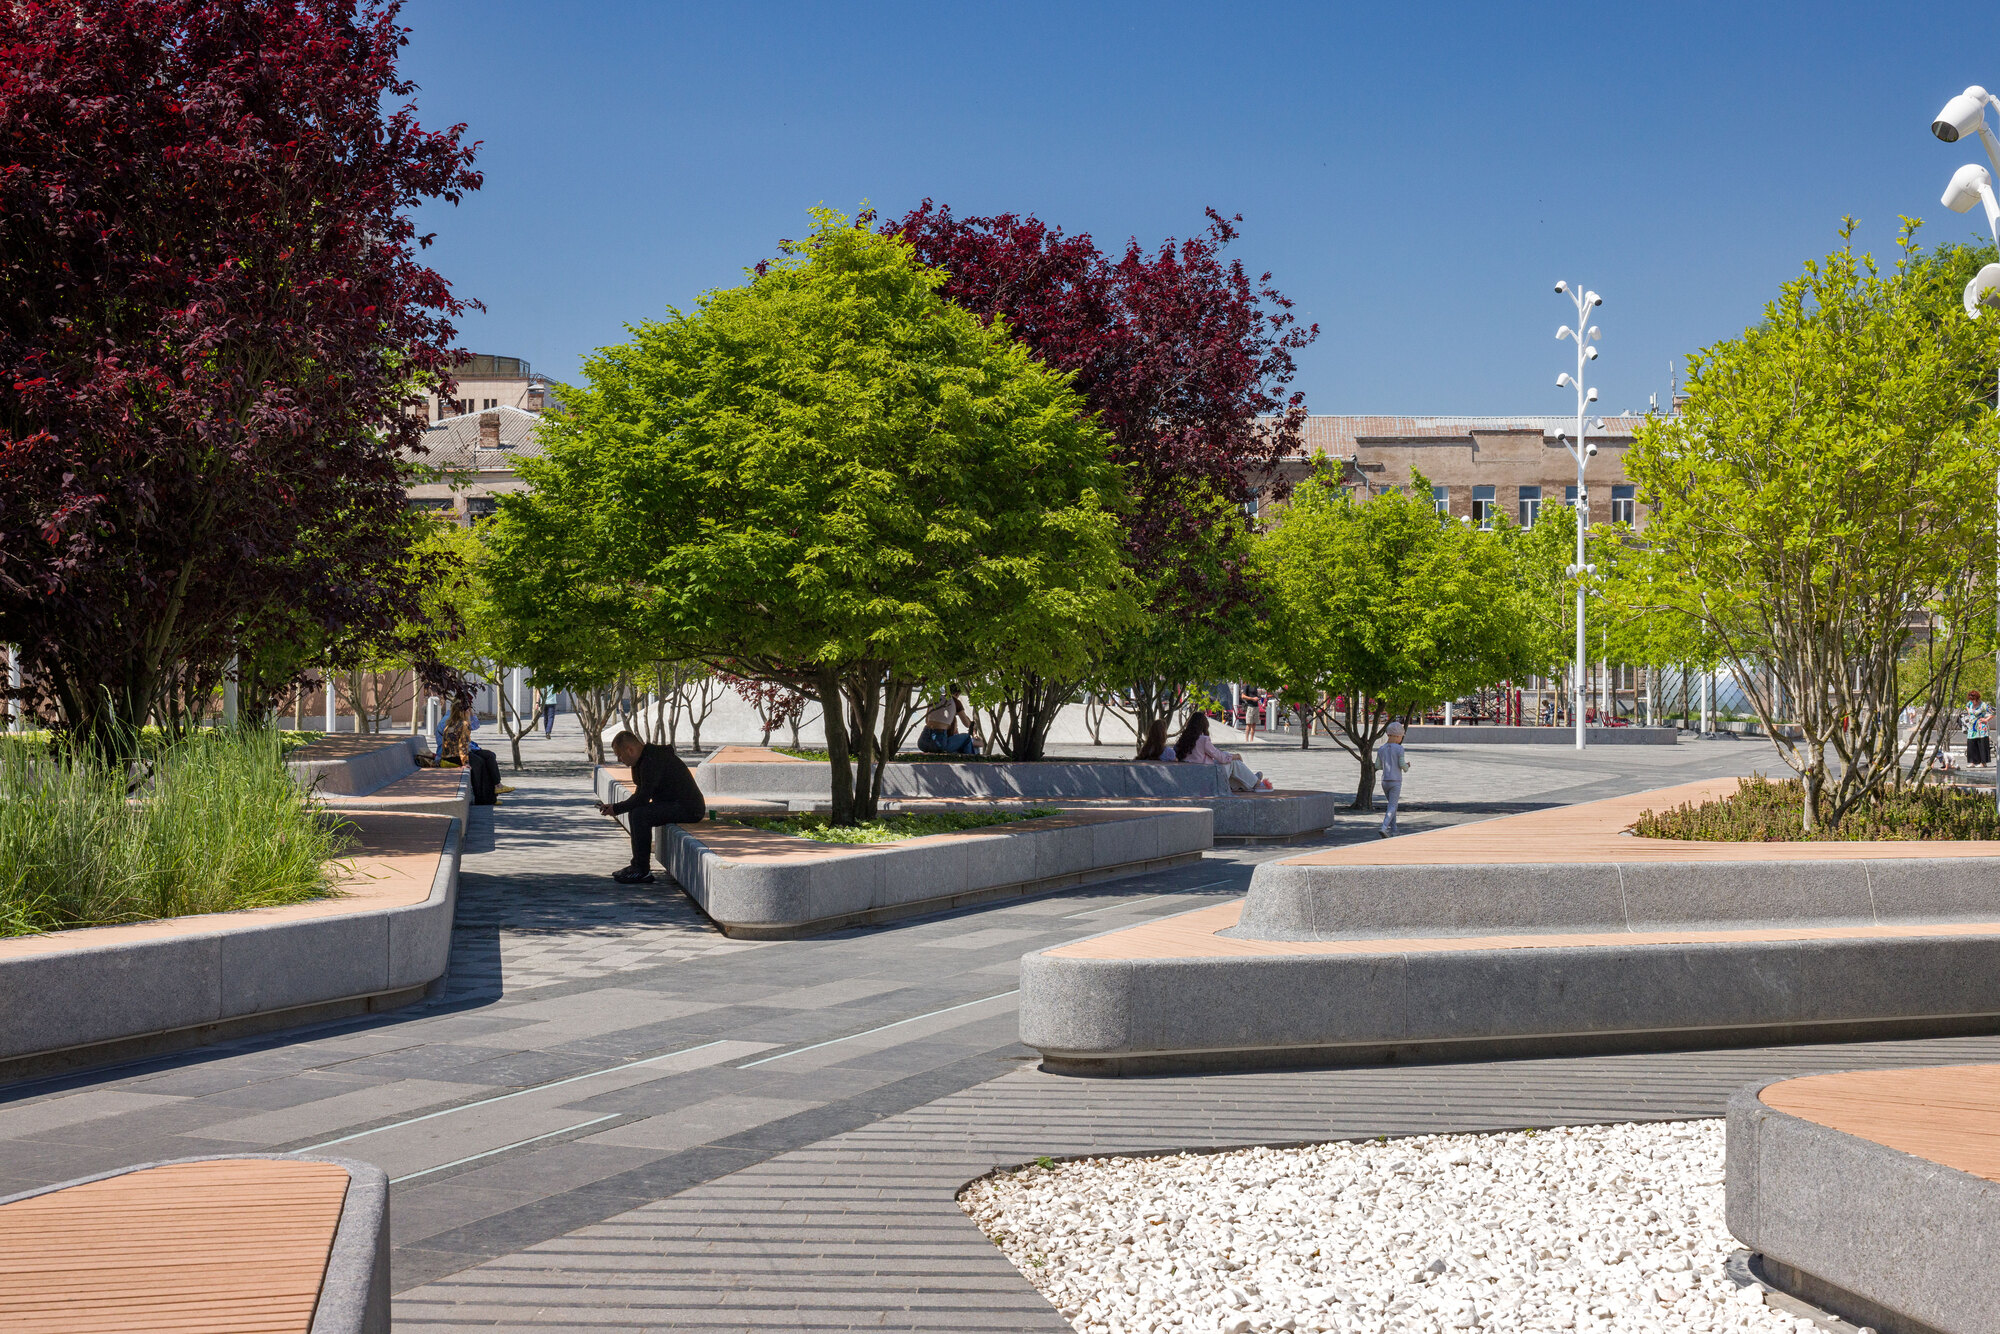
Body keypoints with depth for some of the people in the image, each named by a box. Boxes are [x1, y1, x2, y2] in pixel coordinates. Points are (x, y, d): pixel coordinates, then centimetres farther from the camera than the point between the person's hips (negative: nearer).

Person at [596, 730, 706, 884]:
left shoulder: (653, 761, -19)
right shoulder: (645, 759, 14)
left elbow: (643, 798, -23)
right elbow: (640, 794, 18)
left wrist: (616, 808, -12)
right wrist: (615, 806, 5)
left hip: (687, 807, -11)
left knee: (640, 814, -23)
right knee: (635, 812, 13)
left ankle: (643, 871, -16)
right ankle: (637, 866, 14)